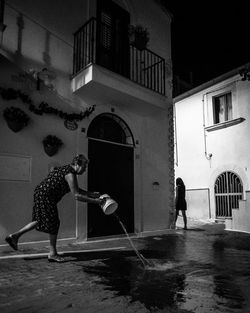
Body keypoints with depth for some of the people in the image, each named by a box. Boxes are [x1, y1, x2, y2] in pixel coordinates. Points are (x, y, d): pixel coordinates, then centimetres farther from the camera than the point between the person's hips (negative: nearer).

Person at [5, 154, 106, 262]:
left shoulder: (65, 168, 15)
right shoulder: (70, 174, -16)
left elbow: (76, 189, 22)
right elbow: (77, 196, -19)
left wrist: (91, 194, 17)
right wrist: (95, 201, -14)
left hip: (39, 193, 10)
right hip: (46, 196, -10)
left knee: (40, 221, 21)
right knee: (53, 224, 1)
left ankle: (14, 236, 24)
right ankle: (52, 254, 13)